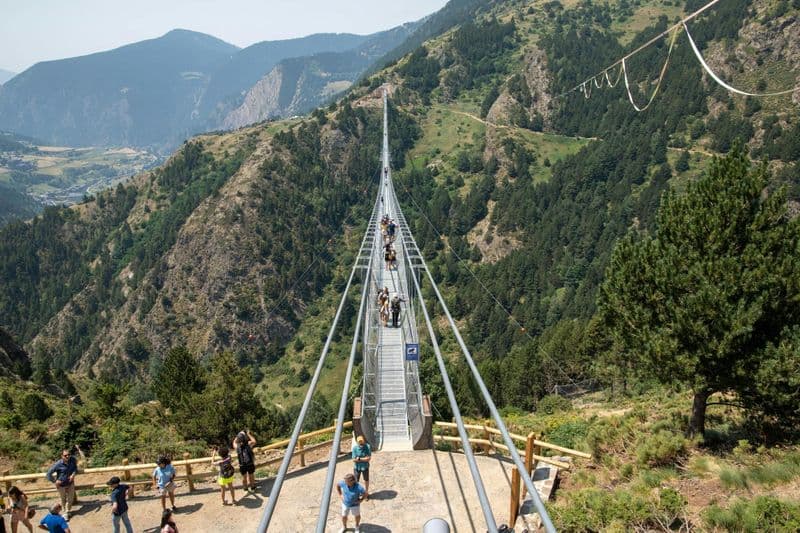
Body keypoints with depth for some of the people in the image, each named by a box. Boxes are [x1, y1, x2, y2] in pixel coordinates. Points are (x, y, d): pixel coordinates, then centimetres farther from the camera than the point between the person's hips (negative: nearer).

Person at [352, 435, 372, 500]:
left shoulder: (368, 446, -21)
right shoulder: (355, 448, -22)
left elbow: (369, 458, -22)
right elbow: (354, 459, -21)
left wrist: (359, 459, -24)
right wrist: (364, 459, -24)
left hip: (365, 466, 1)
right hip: (357, 467, -1)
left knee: (366, 480, 19)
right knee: (356, 481, 10)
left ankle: (366, 493, 42)